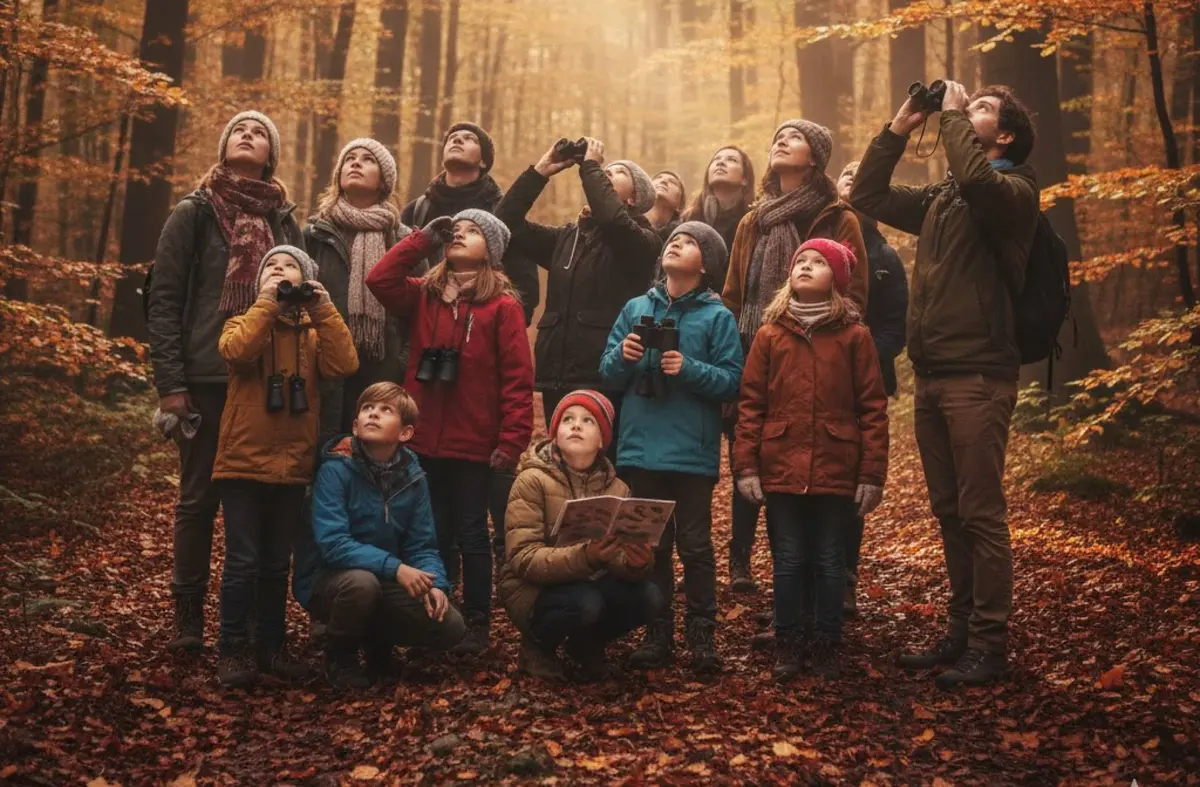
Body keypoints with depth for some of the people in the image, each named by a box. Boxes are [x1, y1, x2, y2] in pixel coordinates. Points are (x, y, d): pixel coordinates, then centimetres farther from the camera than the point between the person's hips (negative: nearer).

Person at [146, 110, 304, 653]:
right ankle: (188, 614, 13)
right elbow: (164, 300, -2)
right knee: (199, 497, 4)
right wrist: (170, 381, -10)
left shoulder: (285, 222, 12)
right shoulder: (194, 215, 3)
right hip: (208, 379, -2)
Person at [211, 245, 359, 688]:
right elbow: (237, 351, -21)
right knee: (243, 561, -3)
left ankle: (271, 647, 21)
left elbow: (344, 365, -10)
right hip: (243, 463, -3)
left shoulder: (315, 332, 10)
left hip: (292, 467, 3)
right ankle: (233, 651, 6)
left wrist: (323, 310, -12)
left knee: (277, 564, 12)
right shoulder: (244, 322, 4)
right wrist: (266, 302, -17)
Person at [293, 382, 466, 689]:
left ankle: (377, 640, 16)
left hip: (387, 582, 4)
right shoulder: (336, 469, -19)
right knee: (361, 582, -38)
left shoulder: (413, 477, -4)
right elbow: (332, 543, -27)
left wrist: (434, 584, -23)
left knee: (451, 628, -13)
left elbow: (422, 546, -2)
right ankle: (340, 655, -6)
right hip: (328, 578, -4)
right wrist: (394, 567, -35)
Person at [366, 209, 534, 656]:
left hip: (474, 445, -4)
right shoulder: (423, 296, 10)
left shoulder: (503, 305, -4)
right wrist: (423, 238, -3)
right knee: (434, 535, 12)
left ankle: (476, 624, 16)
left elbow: (518, 379, -8)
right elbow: (379, 280, -7)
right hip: (425, 441, 4)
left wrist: (511, 442, -14)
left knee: (470, 535, 5)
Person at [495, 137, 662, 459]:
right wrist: (541, 170, 7)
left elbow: (611, 217, -20)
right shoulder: (567, 237, 18)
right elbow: (507, 222, 12)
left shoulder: (642, 242, 1)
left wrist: (590, 166, -7)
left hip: (605, 381, -6)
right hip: (557, 379, 6)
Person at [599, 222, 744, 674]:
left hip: (693, 452, -3)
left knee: (695, 546, 3)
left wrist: (689, 369, -21)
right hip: (641, 448, 3)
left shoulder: (717, 316, 0)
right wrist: (622, 356, -12)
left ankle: (701, 635, 13)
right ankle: (657, 632, 19)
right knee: (650, 545, 10)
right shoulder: (636, 309, 10)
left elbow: (732, 382, -7)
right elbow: (608, 375, 9)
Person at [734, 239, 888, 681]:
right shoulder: (770, 334, 6)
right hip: (781, 469, 1)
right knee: (788, 560, 8)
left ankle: (826, 646, 20)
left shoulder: (854, 335, 1)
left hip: (836, 470, -1)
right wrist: (746, 467, -3)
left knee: (829, 561, 8)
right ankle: (787, 645, 19)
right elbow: (750, 404, 4)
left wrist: (872, 474, -6)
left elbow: (872, 408, -1)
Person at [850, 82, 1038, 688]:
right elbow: (868, 197, 20)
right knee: (949, 513, 12)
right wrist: (900, 127, 13)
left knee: (981, 514, -5)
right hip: (931, 376, 8)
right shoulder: (940, 198, 18)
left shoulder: (1014, 191, -4)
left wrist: (951, 115, -11)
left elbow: (975, 178, -26)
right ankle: (961, 631, 22)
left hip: (979, 376, -8)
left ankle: (989, 645, 3)